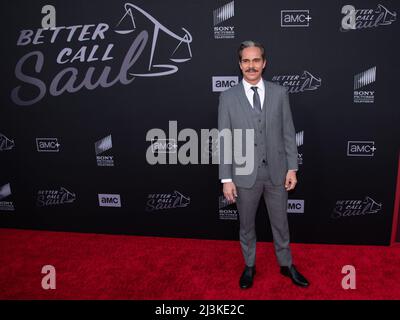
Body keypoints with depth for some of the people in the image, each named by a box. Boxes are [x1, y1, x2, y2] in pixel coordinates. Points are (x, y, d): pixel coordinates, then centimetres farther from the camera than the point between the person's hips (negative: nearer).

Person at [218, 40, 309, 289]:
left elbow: (289, 133, 1)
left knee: (280, 223, 18)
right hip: (244, 174, -1)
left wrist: (292, 168, -1)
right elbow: (224, 140, -6)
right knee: (246, 225, 17)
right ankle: (249, 266, 39)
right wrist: (226, 178, -8)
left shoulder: (280, 93, -1)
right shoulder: (228, 97, -6)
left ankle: (286, 265, 41)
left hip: (277, 172, 1)